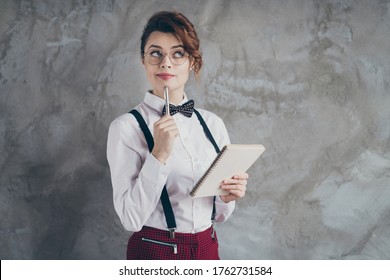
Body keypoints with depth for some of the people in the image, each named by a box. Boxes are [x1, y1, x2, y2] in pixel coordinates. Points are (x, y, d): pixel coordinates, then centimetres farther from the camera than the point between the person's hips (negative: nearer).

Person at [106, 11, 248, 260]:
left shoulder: (213, 124, -1)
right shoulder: (127, 127, -13)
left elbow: (219, 214, 6)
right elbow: (131, 218, -19)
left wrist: (228, 196, -14)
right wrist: (159, 155, -26)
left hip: (207, 249, 4)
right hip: (155, 251, -4)